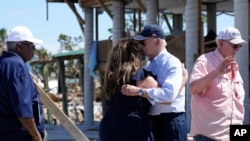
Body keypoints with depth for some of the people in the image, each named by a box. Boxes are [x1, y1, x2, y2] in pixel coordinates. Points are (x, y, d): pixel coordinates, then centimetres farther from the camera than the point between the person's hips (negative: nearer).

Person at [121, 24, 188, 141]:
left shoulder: (172, 63, -13)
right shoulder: (148, 65, 10)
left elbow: (169, 94, -29)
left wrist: (139, 91, -31)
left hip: (171, 122, -8)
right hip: (154, 122, 8)